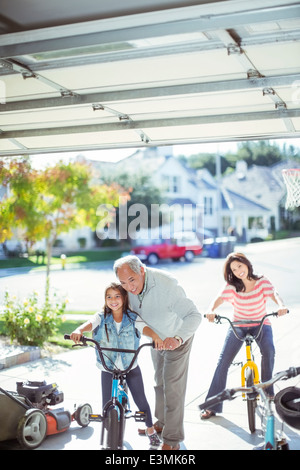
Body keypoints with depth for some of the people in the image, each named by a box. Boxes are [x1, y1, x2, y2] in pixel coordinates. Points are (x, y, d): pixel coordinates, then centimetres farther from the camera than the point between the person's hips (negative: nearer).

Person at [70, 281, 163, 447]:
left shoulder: (132, 318, -8)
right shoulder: (101, 318, -7)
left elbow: (145, 328, -25)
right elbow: (89, 324, -25)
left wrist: (155, 336, -47)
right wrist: (78, 331, -48)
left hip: (131, 366, 0)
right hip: (108, 368, 0)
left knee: (141, 400, 7)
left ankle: (150, 430, 33)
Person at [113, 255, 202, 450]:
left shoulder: (167, 284, -40)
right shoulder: (128, 287, -22)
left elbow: (194, 315, -43)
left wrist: (178, 338, -60)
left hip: (177, 338, -6)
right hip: (156, 338, 6)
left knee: (172, 387, -6)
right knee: (159, 382, 21)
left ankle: (172, 440, 6)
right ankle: (162, 423, 41)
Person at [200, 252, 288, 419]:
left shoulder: (262, 281, -8)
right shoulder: (232, 286, -9)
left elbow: (274, 294, -24)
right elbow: (219, 299, -24)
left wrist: (281, 306, -47)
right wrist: (212, 311, -46)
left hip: (261, 325, 0)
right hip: (238, 326, 1)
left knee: (269, 350, -29)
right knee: (223, 362, -11)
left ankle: (267, 390, -5)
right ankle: (212, 406, -3)